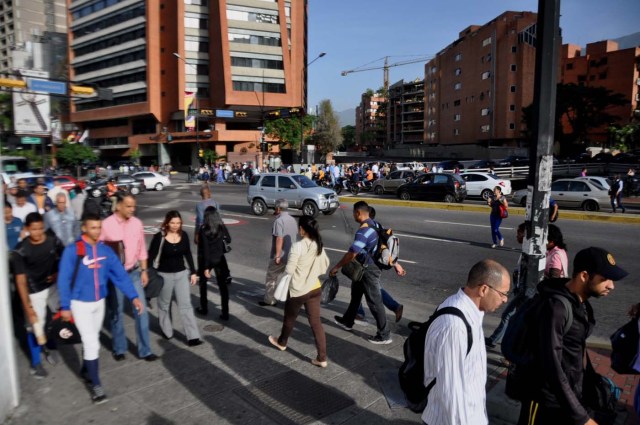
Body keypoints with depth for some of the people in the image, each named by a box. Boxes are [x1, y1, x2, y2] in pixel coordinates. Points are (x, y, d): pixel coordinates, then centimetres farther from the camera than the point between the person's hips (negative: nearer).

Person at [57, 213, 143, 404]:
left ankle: (86, 370, 43)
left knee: (92, 340, 20)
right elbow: (64, 280, -12)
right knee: (91, 342, -5)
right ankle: (96, 385, 6)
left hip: (99, 302, 4)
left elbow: (120, 275, -6)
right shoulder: (72, 251, -17)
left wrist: (133, 296, -14)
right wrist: (65, 306, -11)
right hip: (80, 303, -4)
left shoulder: (106, 251, -5)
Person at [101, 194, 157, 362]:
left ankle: (144, 350, 15)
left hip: (133, 272, 3)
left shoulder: (137, 223, -1)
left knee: (142, 310, 3)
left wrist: (144, 270, 8)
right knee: (115, 312, 12)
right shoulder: (106, 225, -13)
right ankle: (119, 348, 30)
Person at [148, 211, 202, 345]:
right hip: (164, 275, -2)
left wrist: (193, 272, 6)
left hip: (181, 274, 3)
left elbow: (188, 255, 7)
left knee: (186, 304, 0)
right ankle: (166, 331, 37)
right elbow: (151, 256, -8)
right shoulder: (159, 237, -15)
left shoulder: (183, 235, -3)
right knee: (164, 304, 16)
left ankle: (192, 337, 1)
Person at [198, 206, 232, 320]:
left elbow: (205, 249, -17)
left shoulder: (203, 229, -16)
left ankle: (204, 309, 31)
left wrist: (206, 267, -15)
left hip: (206, 260, -2)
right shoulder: (222, 227, -7)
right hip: (219, 259, 2)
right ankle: (225, 313, 4)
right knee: (223, 286, 5)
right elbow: (228, 240, 9)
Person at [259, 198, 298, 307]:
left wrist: (277, 255, -21)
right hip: (292, 255, 7)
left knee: (271, 277, 9)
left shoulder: (279, 221, -16)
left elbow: (279, 239, -23)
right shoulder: (293, 220, 10)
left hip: (281, 255, -7)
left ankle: (269, 300, 15)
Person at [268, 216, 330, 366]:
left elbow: (289, 270, -18)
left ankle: (282, 342, 45)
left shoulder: (297, 246, -21)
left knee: (289, 319, 20)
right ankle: (322, 358, 7)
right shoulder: (318, 245, 0)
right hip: (315, 288, 5)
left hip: (297, 290, -5)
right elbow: (325, 265, 12)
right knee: (316, 322, 7)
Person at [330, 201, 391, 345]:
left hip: (368, 270, -10)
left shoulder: (363, 231, -28)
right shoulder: (374, 224, 3)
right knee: (355, 294, 25)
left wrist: (337, 267, -19)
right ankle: (347, 321, 43)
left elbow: (351, 254, -30)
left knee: (374, 301, 1)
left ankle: (384, 335, 13)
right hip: (364, 268, 10)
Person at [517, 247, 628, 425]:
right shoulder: (556, 307, -26)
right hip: (547, 399, -7)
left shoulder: (582, 303, 2)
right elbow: (552, 367, -29)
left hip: (571, 394, 7)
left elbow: (576, 352, 10)